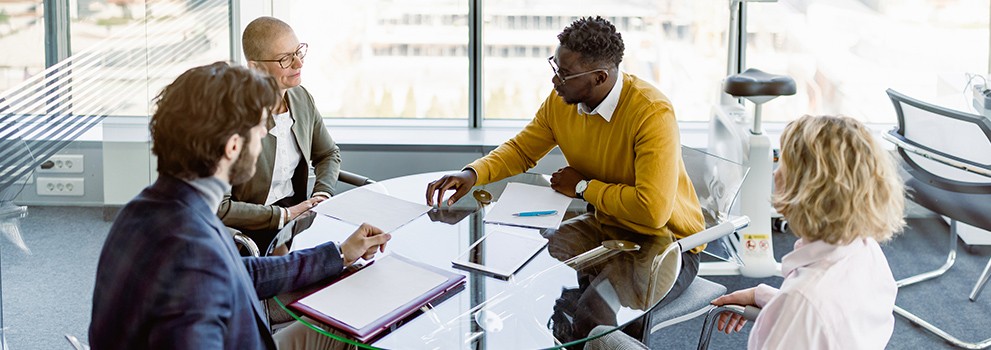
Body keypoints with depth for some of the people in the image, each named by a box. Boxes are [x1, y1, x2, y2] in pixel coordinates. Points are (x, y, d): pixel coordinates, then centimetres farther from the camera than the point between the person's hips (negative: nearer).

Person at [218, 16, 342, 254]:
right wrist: (285, 215, -19)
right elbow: (218, 208, -23)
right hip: (251, 229, -7)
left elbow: (328, 154, 20)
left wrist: (321, 196, 0)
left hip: (295, 211, 7)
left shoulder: (301, 97, 2)